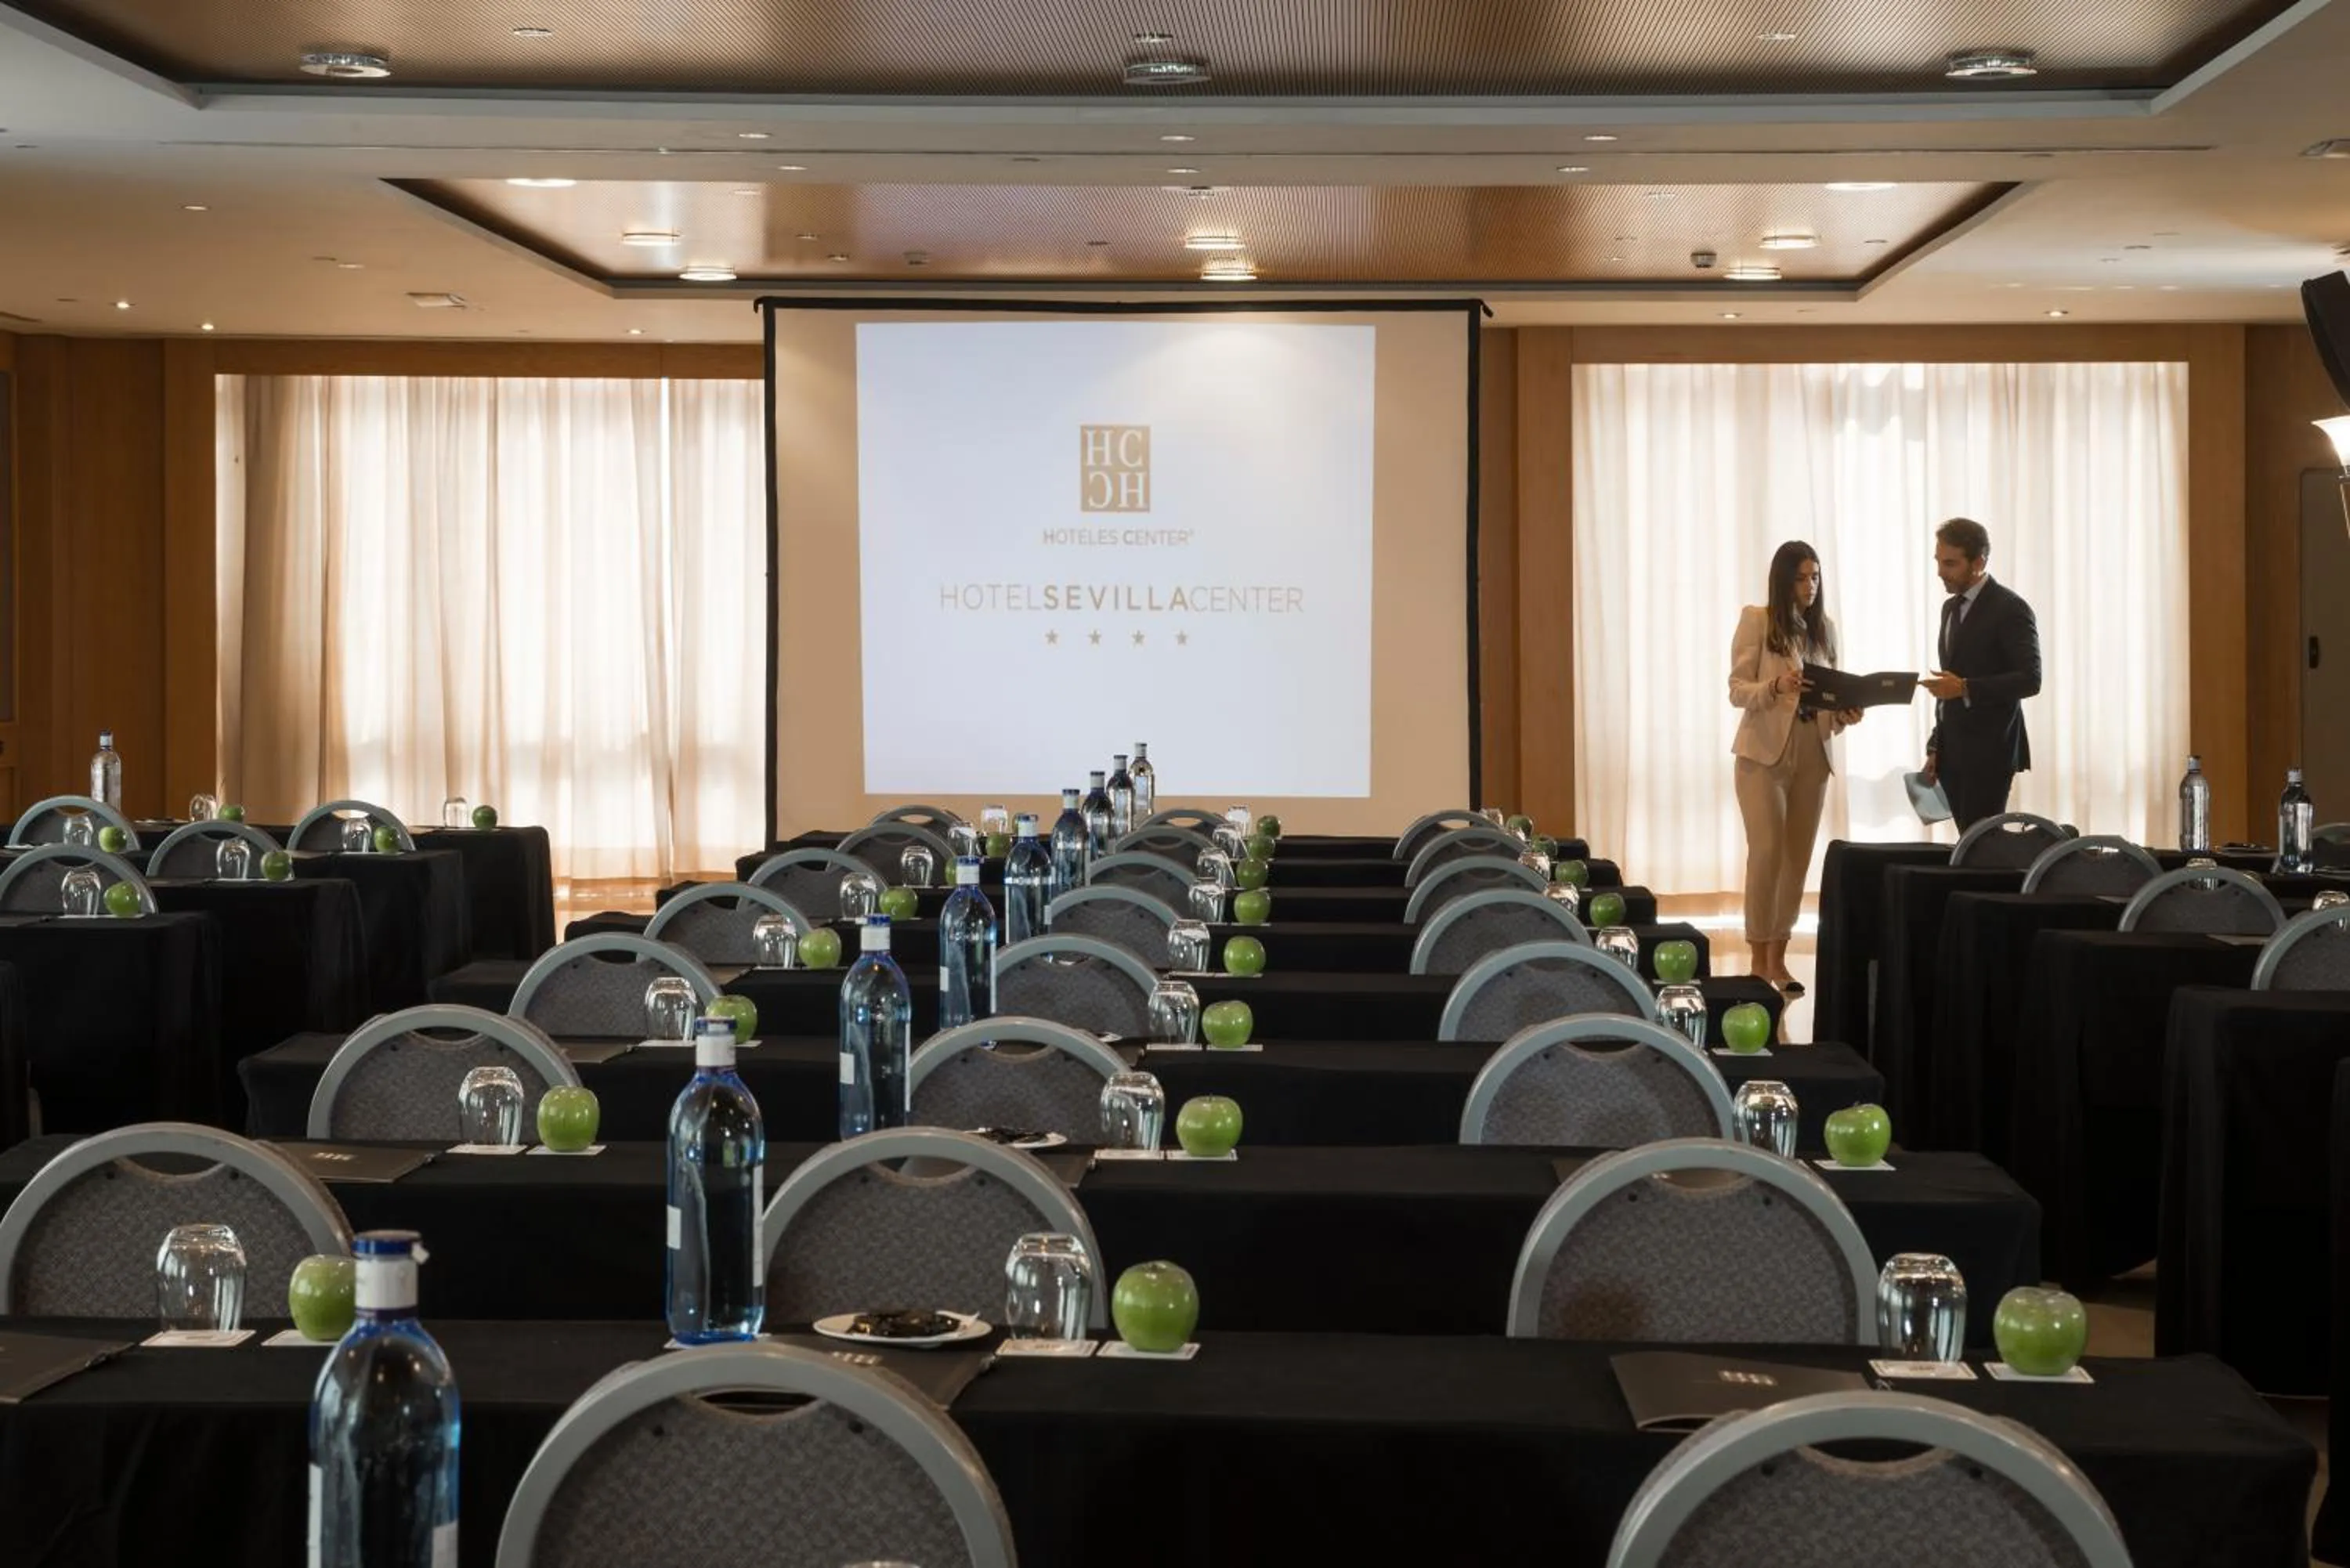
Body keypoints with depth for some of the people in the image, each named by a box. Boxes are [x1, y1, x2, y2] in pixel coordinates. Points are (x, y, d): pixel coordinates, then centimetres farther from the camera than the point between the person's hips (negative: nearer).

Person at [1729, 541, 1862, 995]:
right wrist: (1776, 686, -27)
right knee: (1767, 852, -10)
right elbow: (1737, 690, -8)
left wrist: (1845, 715, -9)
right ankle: (1758, 960, -4)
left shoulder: (1824, 628, 9)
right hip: (1764, 753, -5)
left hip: (1812, 756, 5)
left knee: (1798, 858, 6)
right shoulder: (1756, 620, -4)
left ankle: (1778, 959, 14)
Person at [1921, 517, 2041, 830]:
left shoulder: (2010, 608, -9)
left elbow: (2029, 679, -16)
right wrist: (1935, 747, 15)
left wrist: (1965, 689, -25)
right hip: (1953, 752, 7)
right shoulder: (1951, 608, 16)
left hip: (1990, 752, -7)